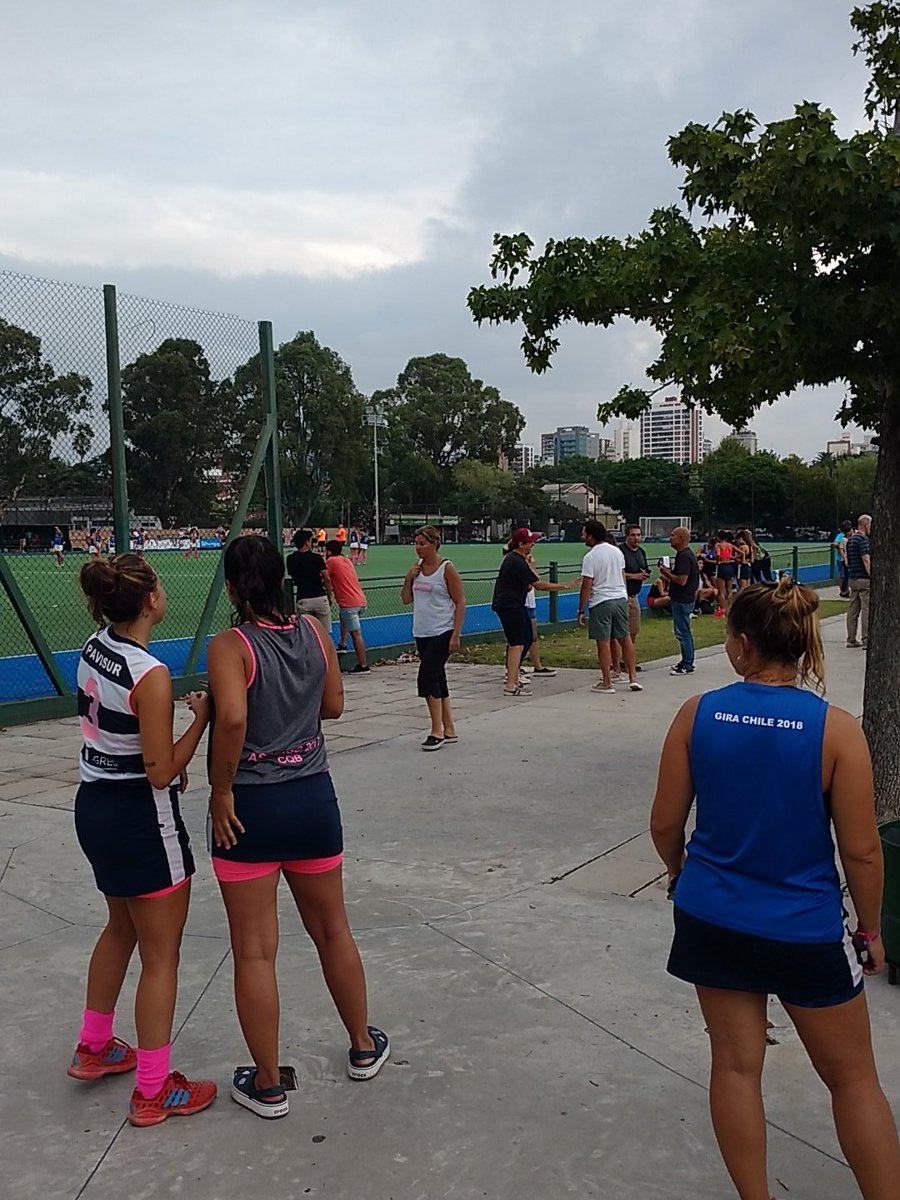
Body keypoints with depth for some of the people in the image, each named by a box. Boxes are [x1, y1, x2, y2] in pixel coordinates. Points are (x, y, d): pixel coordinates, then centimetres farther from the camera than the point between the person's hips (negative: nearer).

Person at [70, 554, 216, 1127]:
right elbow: (161, 773, -20)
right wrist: (202, 716, -14)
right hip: (141, 817, -9)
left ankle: (94, 1046, 45)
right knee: (161, 956, 7)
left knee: (121, 928, 29)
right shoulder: (150, 676, -25)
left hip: (94, 805, 9)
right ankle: (154, 1091, 20)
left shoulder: (93, 649, 0)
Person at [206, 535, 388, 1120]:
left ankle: (267, 1085, 23)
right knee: (332, 930, 22)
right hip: (314, 798, 5)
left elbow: (232, 718, -30)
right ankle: (364, 1047, 39)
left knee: (254, 951, 9)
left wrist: (220, 791, -19)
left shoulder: (230, 646, -15)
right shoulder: (314, 633, -1)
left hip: (250, 808, -4)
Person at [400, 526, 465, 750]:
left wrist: (456, 635, -15)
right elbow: (406, 599, 12)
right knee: (437, 679, 11)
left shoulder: (447, 568, -10)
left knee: (427, 677, -14)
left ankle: (437, 731, -5)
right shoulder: (417, 568, 9)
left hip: (442, 633, -7)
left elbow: (460, 602, -10)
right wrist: (409, 578, -5)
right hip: (422, 633, 7)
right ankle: (449, 729, 20)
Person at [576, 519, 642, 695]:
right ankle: (633, 678, 16)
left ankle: (607, 683, 4)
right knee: (625, 638, 14)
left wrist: (581, 611, -9)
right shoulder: (617, 551, 8)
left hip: (601, 603, -6)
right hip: (621, 598, 6)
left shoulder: (590, 557, -13)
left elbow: (586, 586, -14)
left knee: (603, 642, 0)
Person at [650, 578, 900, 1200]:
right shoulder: (836, 728, -16)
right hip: (806, 933, -2)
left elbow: (665, 825, -3)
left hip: (713, 922, 2)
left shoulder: (697, 715, -11)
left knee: (736, 1066, 16)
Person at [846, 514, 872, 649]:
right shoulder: (863, 539, -13)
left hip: (852, 578, 9)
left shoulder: (850, 540, 15)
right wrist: (872, 577, -20)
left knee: (852, 610, 9)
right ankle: (866, 640, -7)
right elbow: (866, 560, -20)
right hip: (864, 579, -9)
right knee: (867, 609, -6)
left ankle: (851, 639, 11)